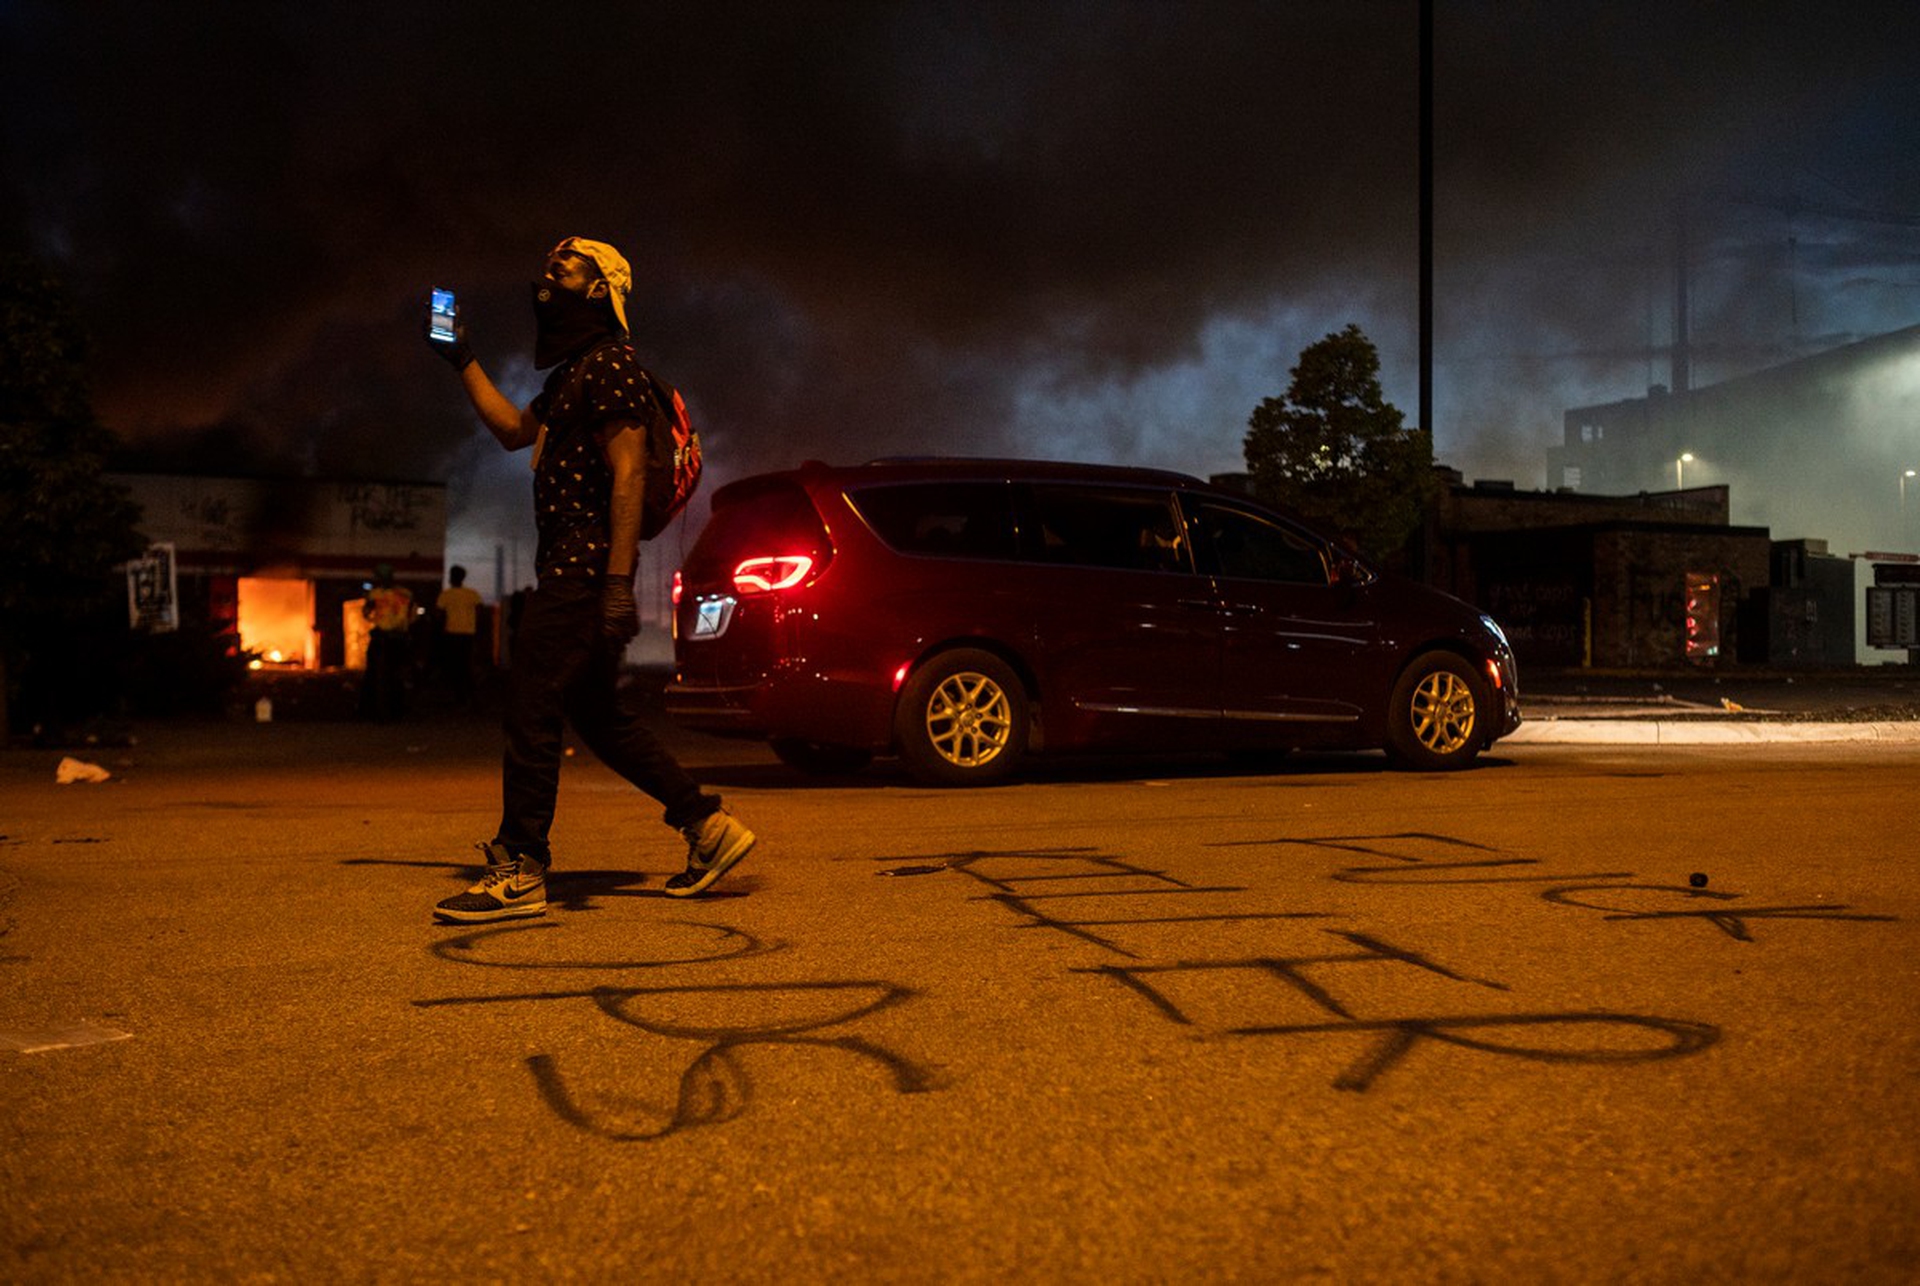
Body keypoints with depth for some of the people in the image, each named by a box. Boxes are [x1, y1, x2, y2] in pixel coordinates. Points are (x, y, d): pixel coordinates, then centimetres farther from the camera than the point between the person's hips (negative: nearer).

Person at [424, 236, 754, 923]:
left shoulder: (610, 366, -11)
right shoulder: (573, 372, 21)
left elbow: (627, 476, -19)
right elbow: (514, 429, 34)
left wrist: (618, 583, -25)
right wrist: (463, 361, 33)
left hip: (585, 568, -11)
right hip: (569, 569, 11)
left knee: (531, 707, -8)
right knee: (599, 714, 13)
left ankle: (519, 872, -1)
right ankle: (709, 826, 16)